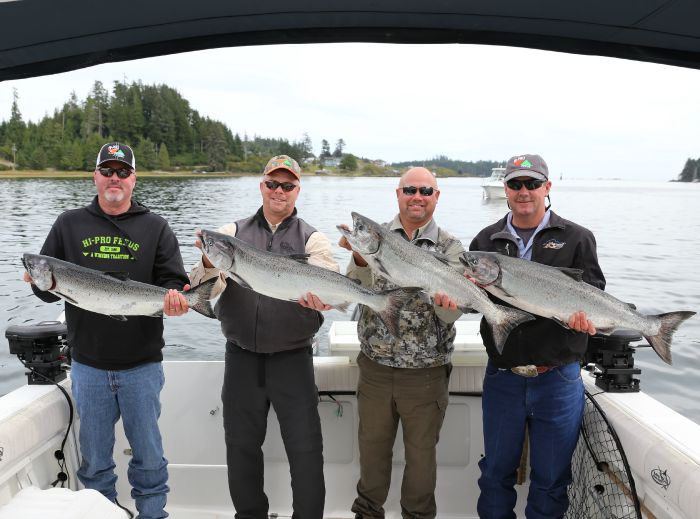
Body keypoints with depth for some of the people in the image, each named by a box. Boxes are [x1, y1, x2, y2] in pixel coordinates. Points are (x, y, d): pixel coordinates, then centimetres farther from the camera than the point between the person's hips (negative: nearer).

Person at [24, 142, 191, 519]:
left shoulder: (155, 228, 4)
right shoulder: (69, 225, 8)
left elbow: (173, 283, -3)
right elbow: (47, 289, 8)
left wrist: (174, 298, -25)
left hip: (142, 364, -1)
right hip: (88, 364, 1)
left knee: (149, 458, 10)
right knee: (94, 461, 14)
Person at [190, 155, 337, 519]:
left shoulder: (312, 240, 1)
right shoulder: (232, 233, 5)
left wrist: (320, 295, -39)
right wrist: (210, 264, -30)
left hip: (292, 358, -2)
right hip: (241, 357, 2)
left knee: (305, 449, 4)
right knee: (241, 446, 16)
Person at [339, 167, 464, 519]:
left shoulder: (450, 248, -3)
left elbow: (451, 314, -12)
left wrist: (445, 301, -35)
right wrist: (360, 257, -36)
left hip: (427, 373, -1)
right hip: (375, 368, 1)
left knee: (421, 453, 15)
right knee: (372, 447, 18)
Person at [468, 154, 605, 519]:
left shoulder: (576, 238, 2)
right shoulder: (486, 240, 8)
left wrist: (584, 314, -23)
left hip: (558, 377, -1)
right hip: (502, 376, 2)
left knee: (551, 477, 13)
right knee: (497, 471, 16)